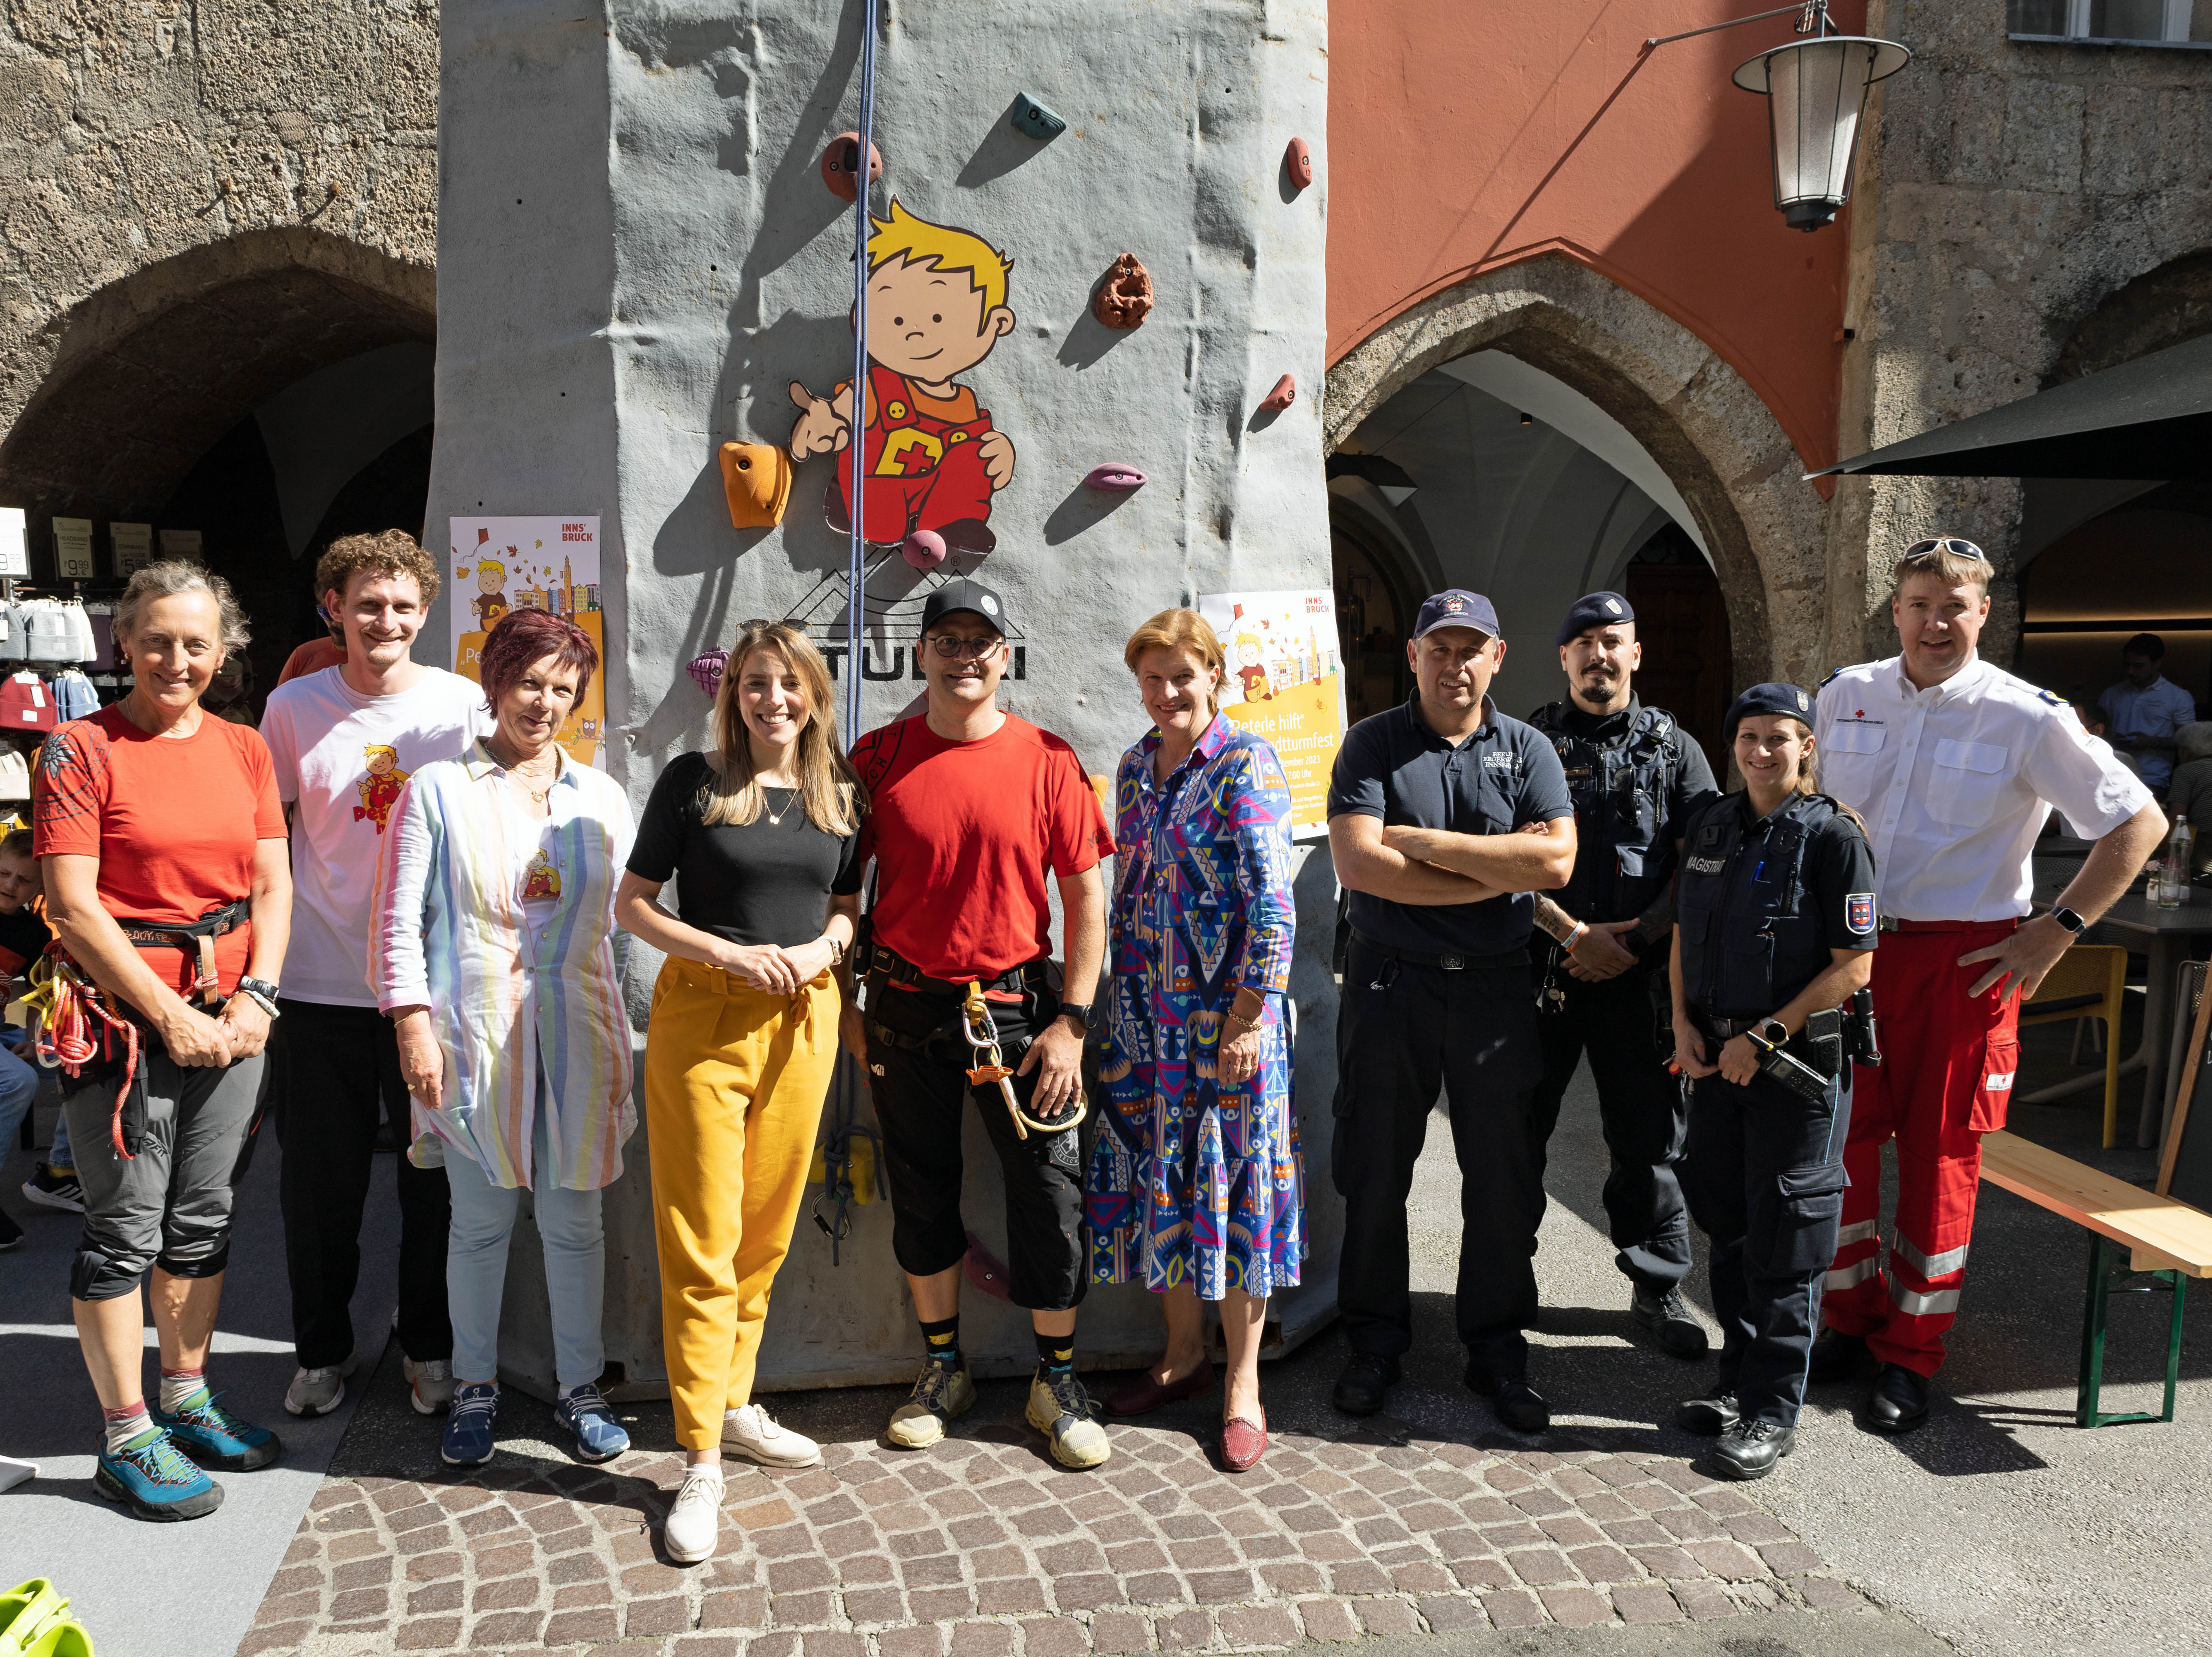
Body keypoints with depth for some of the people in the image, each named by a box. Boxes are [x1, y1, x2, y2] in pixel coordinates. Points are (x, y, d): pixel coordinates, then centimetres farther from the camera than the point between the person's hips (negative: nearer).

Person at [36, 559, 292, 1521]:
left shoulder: (245, 750, 9)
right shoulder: (82, 750, -6)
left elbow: (273, 884, 9)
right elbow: (73, 907, -11)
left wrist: (256, 996, -5)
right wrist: (170, 1016, -12)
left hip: (230, 1016, 5)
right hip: (125, 1014, -5)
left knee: (204, 1217, 13)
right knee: (126, 1231, 2)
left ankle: (187, 1401, 28)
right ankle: (127, 1440, 14)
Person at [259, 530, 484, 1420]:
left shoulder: (465, 705, -1)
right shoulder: (295, 706, 1)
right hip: (319, 981, 0)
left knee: (436, 1176, 9)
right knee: (320, 1180, 10)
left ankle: (429, 1345, 28)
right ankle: (322, 1348, 29)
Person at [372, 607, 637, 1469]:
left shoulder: (601, 797, 10)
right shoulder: (439, 790, 1)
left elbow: (626, 917, 12)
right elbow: (398, 920, -1)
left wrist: (623, 1040, 9)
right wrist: (413, 1026, -8)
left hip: (578, 1034, 2)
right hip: (474, 1034, -2)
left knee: (574, 1220, 8)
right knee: (480, 1221, 7)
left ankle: (580, 1385, 23)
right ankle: (475, 1387, 25)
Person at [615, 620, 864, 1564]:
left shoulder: (841, 795, 8)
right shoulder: (693, 782, -2)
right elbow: (634, 906, -1)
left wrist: (825, 946, -6)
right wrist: (733, 956, -13)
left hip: (803, 1019, 4)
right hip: (702, 1017, -4)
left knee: (769, 1231, 13)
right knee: (702, 1242, -2)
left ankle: (734, 1403, 32)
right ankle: (701, 1463, 5)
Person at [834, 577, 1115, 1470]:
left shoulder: (1046, 760, -4)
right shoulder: (878, 758, -1)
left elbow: (1086, 895, -2)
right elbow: (841, 883, 7)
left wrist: (1071, 1021, -6)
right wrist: (846, 1003, 4)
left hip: (1015, 1004, -1)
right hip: (906, 1008, 1)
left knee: (1049, 1191, 2)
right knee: (920, 1190, 12)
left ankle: (1056, 1380, 20)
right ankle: (942, 1366, 31)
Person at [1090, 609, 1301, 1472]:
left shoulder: (1247, 763, -8)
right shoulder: (1135, 766, 11)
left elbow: (1272, 900, -14)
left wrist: (1252, 1016, -18)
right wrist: (1120, 1006, 14)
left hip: (1228, 1012, -6)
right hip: (1146, 1013, 6)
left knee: (1232, 1183, 2)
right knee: (1156, 1178, 11)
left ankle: (1242, 1384, 15)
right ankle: (1183, 1351, 29)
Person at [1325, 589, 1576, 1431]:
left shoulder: (1527, 750, 5)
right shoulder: (1373, 745, -1)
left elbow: (1555, 860, -11)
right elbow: (1359, 863, -16)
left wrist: (1425, 841, -14)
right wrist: (1499, 870, -13)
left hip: (1495, 986, 2)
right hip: (1390, 982, -1)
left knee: (1505, 1180, 8)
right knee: (1374, 1174, 8)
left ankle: (1497, 1351, 25)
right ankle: (1375, 1342, 25)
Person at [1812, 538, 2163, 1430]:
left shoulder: (2028, 718, -6)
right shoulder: (1844, 695, 4)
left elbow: (2139, 822, -2)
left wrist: (2057, 931, -6)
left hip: (1961, 962, -3)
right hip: (1848, 948, 3)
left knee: (1941, 1156, 4)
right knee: (1839, 1139, 7)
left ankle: (1912, 1354, 17)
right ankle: (1849, 1318, 25)